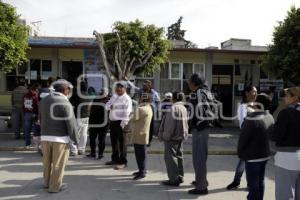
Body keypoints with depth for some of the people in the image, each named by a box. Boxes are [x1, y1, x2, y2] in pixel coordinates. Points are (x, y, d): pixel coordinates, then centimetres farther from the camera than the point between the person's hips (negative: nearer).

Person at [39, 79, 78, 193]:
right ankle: (55, 186, 14)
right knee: (58, 163, 6)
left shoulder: (44, 100, 6)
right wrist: (76, 138, -4)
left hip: (45, 136, 6)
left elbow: (41, 119, 11)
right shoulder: (65, 104, -15)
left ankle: (47, 182, 34)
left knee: (47, 161, 19)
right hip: (60, 138, -6)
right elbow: (71, 123, -15)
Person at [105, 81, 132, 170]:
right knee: (114, 141, 16)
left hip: (120, 123, -8)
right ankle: (115, 159, 30)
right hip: (112, 122, 8)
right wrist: (110, 107, -11)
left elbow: (127, 112, -15)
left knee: (122, 142, -1)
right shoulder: (114, 97, 15)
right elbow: (106, 106, 12)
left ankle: (123, 162, 6)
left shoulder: (127, 99, -9)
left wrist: (123, 123, -21)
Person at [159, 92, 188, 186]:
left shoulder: (174, 108, -20)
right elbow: (185, 123, 15)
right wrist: (183, 134, 19)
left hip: (172, 137, -10)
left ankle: (174, 179, -2)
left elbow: (170, 124, -22)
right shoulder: (183, 108, 10)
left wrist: (166, 136, -15)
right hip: (180, 136, 10)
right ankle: (180, 176, 26)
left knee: (170, 157, -3)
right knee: (179, 156, 17)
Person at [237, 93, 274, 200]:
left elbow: (243, 138, -18)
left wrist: (240, 152, -5)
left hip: (252, 156, -8)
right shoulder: (270, 118, 3)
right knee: (260, 180, 19)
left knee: (253, 182, 2)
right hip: (265, 154, 8)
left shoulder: (252, 118, -24)